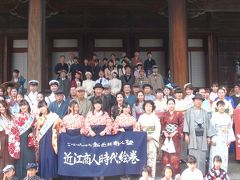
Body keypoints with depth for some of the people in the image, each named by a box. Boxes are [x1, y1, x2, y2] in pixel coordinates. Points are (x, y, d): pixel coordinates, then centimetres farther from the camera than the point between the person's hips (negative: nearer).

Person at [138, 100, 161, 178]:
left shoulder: (155, 117, 1)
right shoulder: (141, 117, 10)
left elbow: (158, 129, -3)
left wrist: (151, 136, -13)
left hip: (152, 139, -2)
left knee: (152, 156, -6)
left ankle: (152, 175, -2)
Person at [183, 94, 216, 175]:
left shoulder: (205, 112, 14)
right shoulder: (189, 111, 6)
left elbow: (208, 124, 11)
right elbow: (186, 122, 0)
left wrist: (209, 137, 4)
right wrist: (186, 134, -10)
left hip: (202, 137, 3)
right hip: (193, 137, -3)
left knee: (202, 157, 2)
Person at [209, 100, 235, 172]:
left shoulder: (227, 117, 8)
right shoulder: (214, 116, -4)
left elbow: (230, 129, 10)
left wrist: (230, 139, 5)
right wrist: (212, 139, -13)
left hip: (224, 140, 4)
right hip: (216, 139, -4)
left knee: (224, 155, 5)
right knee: (215, 156, -5)